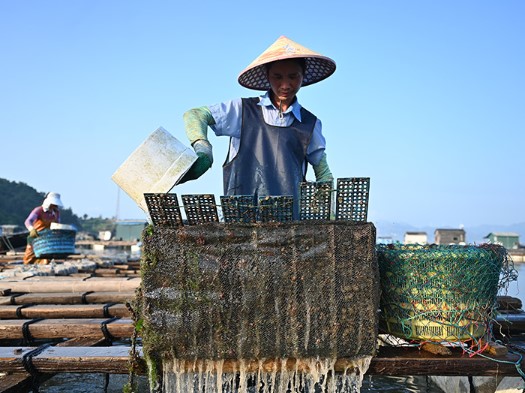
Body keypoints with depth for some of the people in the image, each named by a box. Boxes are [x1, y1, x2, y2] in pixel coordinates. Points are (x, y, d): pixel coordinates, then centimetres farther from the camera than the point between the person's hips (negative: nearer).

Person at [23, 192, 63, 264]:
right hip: (36, 237, -4)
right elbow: (28, 221, -28)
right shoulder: (39, 210, -14)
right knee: (29, 260, 2)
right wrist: (32, 230, -47)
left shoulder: (56, 212, 4)